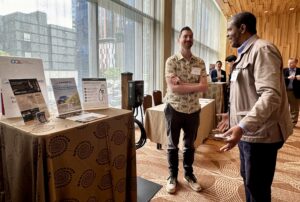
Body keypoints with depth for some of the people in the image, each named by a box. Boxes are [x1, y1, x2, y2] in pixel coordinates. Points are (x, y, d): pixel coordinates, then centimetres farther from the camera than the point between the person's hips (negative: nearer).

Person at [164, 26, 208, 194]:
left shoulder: (200, 63, 2)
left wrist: (182, 84, -17)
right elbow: (173, 88, -19)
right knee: (173, 145, 12)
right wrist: (194, 86, -14)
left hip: (193, 110, 3)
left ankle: (189, 174, 37)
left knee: (190, 144, 17)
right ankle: (173, 175, 31)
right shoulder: (171, 61, -8)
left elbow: (204, 87, -9)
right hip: (175, 109, -3)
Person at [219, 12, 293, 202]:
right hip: (248, 131, 10)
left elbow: (271, 95, -27)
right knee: (248, 179, 21)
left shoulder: (262, 49, -15)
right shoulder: (245, 53, 16)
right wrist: (234, 119, 23)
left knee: (257, 186, 5)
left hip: (259, 133, -10)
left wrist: (242, 126, -36)